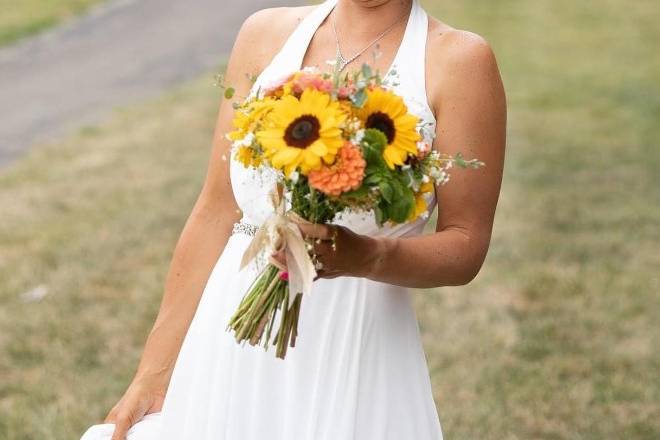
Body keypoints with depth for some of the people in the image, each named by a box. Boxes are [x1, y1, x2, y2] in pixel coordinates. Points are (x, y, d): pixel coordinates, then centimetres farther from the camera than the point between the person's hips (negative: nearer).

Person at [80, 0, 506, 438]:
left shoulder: (459, 60, -7)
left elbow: (466, 246, -6)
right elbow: (215, 213, 4)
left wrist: (367, 257, -25)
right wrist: (154, 374, 5)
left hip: (352, 359, -3)